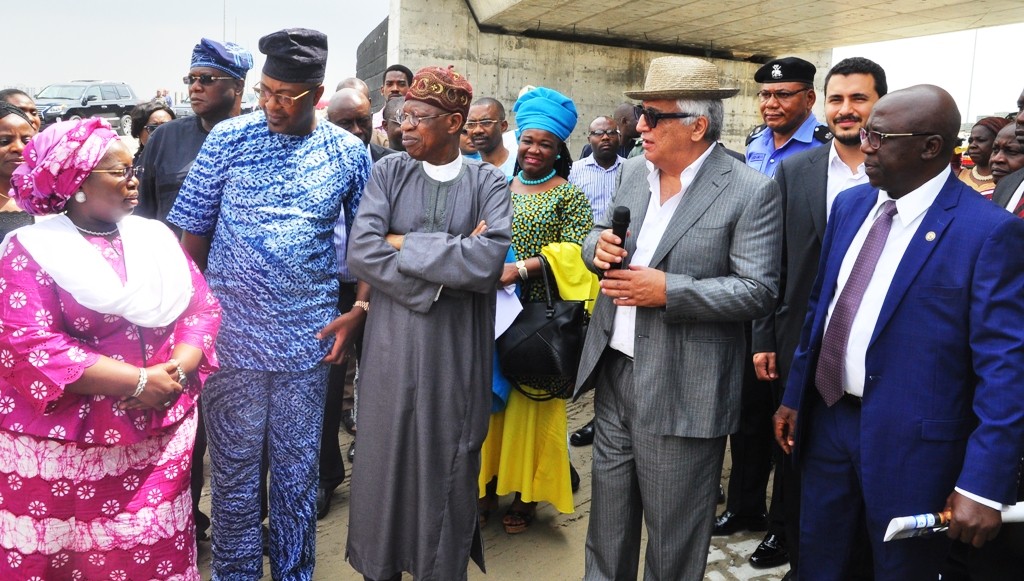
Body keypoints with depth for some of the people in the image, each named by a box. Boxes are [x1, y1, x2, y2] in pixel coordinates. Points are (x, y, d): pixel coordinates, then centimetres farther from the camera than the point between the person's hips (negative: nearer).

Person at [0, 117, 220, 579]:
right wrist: (138, 382, -19)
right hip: (63, 450, -4)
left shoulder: (156, 237, 9)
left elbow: (204, 308, 5)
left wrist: (177, 371, -14)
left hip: (160, 438, 4)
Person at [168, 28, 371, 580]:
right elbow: (194, 229, 3)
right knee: (233, 466, 11)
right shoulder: (228, 137, -1)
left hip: (307, 337, 1)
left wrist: (358, 312, -3)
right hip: (230, 331, 0)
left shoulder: (349, 153, 1)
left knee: (298, 469, 14)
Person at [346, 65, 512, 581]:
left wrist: (404, 243, -12)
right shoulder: (389, 172, 2)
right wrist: (450, 262, -14)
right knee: (384, 461, 10)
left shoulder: (488, 183, -1)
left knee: (447, 467, 10)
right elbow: (360, 252, -11)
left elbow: (490, 261, -18)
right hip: (391, 348, 1)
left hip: (457, 352, -1)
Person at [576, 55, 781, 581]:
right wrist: (598, 244, -9)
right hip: (613, 370, 6)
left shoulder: (751, 192, -12)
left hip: (682, 390, -6)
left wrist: (668, 291, -22)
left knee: (672, 535, 11)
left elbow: (759, 291, -16)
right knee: (607, 516, 21)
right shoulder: (634, 171, 7)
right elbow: (601, 239, 15)